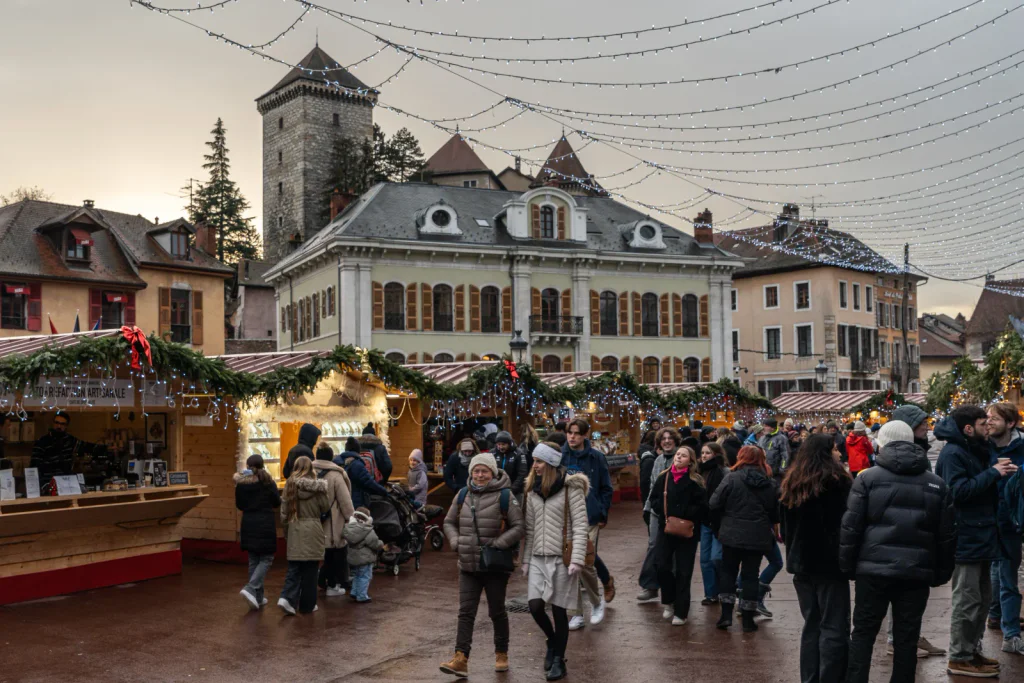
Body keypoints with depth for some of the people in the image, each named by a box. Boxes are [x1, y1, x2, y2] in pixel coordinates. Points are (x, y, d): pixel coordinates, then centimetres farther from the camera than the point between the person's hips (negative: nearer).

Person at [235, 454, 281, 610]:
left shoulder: (241, 483, -1)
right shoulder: (267, 481, -7)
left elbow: (239, 505, 7)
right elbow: (277, 502, -1)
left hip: (248, 525, 4)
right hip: (265, 526, -4)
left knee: (253, 560, 13)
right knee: (266, 559, 4)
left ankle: (257, 597, 14)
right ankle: (250, 589, -17)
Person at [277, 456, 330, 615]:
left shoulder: (290, 485, 1)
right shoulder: (316, 486, -8)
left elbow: (284, 512, 4)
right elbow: (326, 508, 0)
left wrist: (286, 531, 15)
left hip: (294, 530, 3)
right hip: (312, 530, -3)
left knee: (294, 568, 7)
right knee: (310, 569, 7)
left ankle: (288, 598, -12)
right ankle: (307, 605, 13)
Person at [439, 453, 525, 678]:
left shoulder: (505, 496, -8)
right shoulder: (463, 495, 5)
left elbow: (519, 526, -8)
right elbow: (449, 522, 16)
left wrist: (498, 543, -18)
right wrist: (455, 541, -2)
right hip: (468, 566, 3)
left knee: (497, 612, 10)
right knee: (465, 612, -2)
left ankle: (501, 654, 28)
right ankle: (460, 660, -4)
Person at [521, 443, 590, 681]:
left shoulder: (570, 488, -9)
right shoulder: (533, 490, 9)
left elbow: (580, 526, -11)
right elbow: (530, 528, 12)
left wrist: (577, 560, -18)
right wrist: (526, 560, 9)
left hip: (562, 557, -5)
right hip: (538, 558, 5)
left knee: (558, 610, 1)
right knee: (535, 606, -4)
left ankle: (558, 661, 18)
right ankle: (553, 641, 25)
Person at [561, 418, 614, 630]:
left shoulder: (596, 458, 1)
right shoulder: (559, 457, 4)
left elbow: (606, 489, 6)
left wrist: (602, 515, 0)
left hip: (589, 519, -2)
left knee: (585, 564, -10)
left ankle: (597, 600, 19)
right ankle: (577, 613, 17)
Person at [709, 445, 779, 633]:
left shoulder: (732, 478, -10)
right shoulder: (771, 484, 2)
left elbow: (715, 504, -10)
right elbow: (776, 512, 8)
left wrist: (717, 524, 6)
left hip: (732, 534, -2)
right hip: (758, 536, 2)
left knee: (728, 571, 14)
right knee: (750, 575, 10)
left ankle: (726, 614, 9)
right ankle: (748, 619, 12)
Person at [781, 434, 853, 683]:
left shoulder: (791, 484, 9)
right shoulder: (837, 481, -11)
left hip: (802, 562, 6)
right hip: (831, 562, -6)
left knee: (812, 625, 14)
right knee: (834, 628, -2)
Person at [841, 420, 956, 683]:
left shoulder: (868, 477, -3)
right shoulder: (936, 484, 6)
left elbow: (850, 528, -5)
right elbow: (947, 535, 8)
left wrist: (848, 566, 3)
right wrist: (941, 573, 15)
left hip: (874, 569, -2)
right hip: (917, 573, 2)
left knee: (863, 633, 8)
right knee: (907, 638, 9)